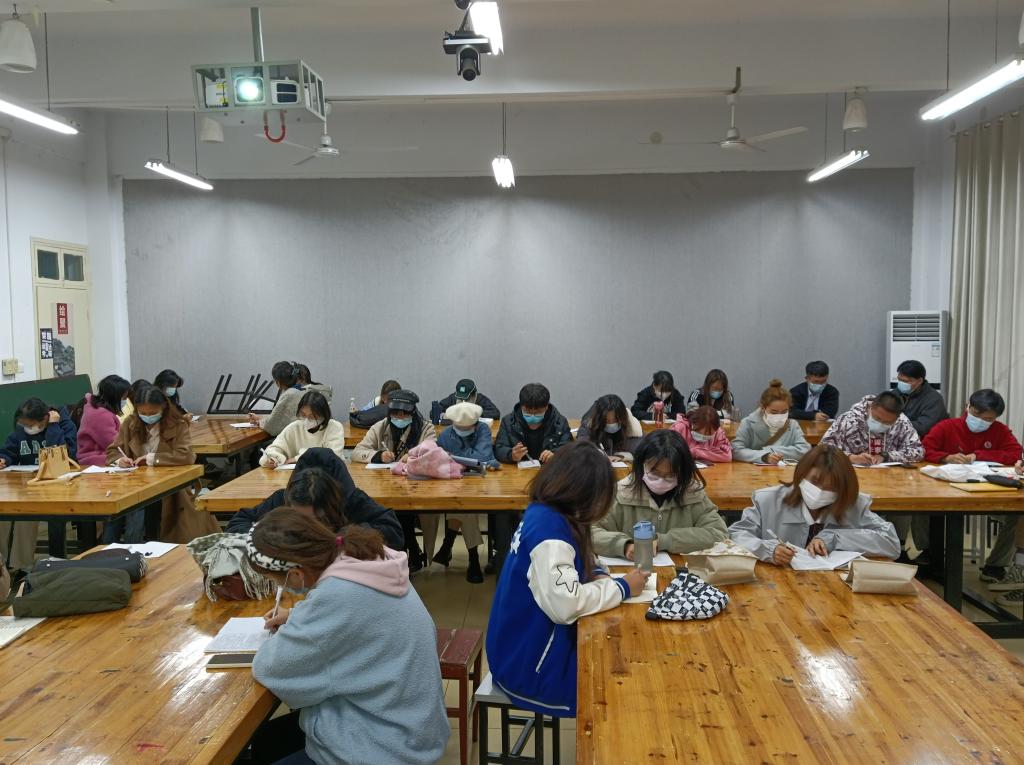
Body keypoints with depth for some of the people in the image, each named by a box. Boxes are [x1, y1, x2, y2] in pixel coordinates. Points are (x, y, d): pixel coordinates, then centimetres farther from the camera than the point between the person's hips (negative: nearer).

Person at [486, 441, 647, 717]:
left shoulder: (545, 514, 1)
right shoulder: (548, 526, -25)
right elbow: (566, 604, -32)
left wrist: (597, 576, -4)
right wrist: (622, 588, -18)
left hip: (528, 646, 8)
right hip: (530, 667, -8)